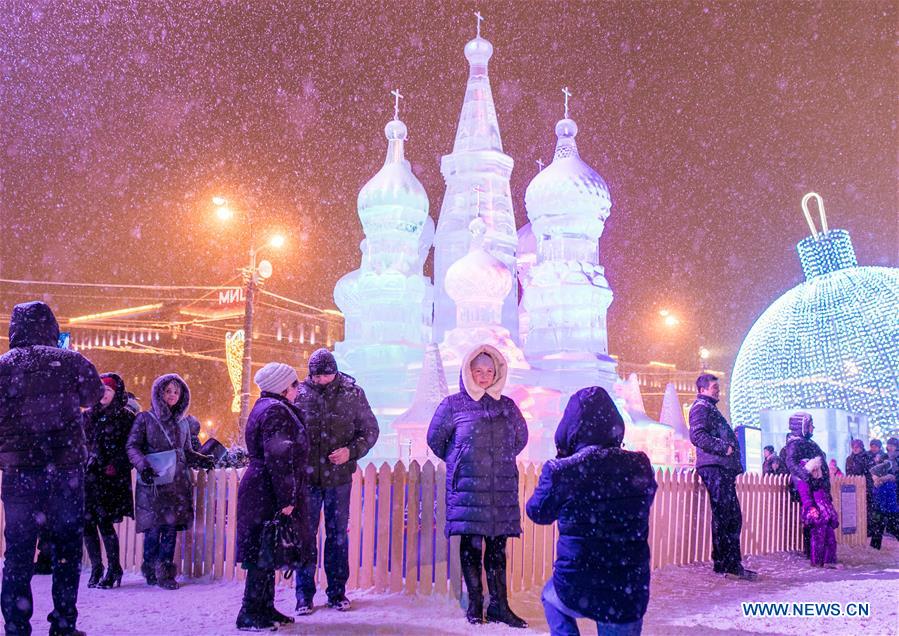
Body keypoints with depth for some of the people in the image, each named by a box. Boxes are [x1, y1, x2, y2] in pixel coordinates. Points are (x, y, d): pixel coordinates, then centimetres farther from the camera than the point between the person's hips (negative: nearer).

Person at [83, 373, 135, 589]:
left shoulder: (126, 418, 1)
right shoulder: (89, 416, 16)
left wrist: (115, 467, -14)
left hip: (111, 480, -5)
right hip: (88, 477, 5)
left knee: (104, 522, -9)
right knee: (87, 523, 2)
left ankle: (113, 568, 3)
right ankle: (96, 568, 15)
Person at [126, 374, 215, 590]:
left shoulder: (182, 422, 16)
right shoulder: (145, 418, 4)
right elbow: (132, 446, -1)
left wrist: (202, 460, 2)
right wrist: (142, 464, -19)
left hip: (177, 484, 3)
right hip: (152, 483, -3)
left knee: (171, 528, 0)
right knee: (153, 528, -5)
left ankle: (165, 573, 7)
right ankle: (151, 571, 11)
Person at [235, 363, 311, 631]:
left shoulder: (268, 406, 16)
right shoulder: (275, 411, -17)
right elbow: (278, 459, -23)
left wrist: (286, 496, 26)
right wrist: (286, 499, -22)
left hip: (262, 493, 11)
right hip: (268, 495, -11)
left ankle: (264, 609, 24)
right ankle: (250, 614, 2)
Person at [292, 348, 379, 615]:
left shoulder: (352, 393, -2)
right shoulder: (299, 394, -2)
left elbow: (370, 430, 3)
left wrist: (351, 451, -13)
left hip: (339, 476, 0)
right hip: (307, 476, 0)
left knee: (338, 534, 10)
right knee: (305, 533, 5)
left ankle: (337, 591, 21)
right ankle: (304, 594, 14)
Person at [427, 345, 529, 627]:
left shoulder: (507, 406, 9)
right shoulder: (453, 405, 0)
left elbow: (521, 438, 22)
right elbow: (435, 439, 10)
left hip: (502, 489, 3)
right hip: (468, 489, -3)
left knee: (497, 546, 5)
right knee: (471, 545, 1)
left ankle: (499, 605, 11)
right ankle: (474, 604, 10)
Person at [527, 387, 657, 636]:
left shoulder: (560, 470, -14)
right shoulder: (640, 466, -6)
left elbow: (538, 513, 4)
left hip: (576, 591, -1)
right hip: (630, 594, 1)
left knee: (551, 595, 33)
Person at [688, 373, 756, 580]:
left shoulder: (711, 408, 29)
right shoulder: (701, 407, -2)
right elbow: (697, 435, -18)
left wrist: (735, 467, 21)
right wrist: (723, 448, -17)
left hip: (723, 469, 10)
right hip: (713, 467, -10)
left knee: (733, 518, 9)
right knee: (722, 517, -10)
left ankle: (733, 565, 13)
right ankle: (723, 565, -8)